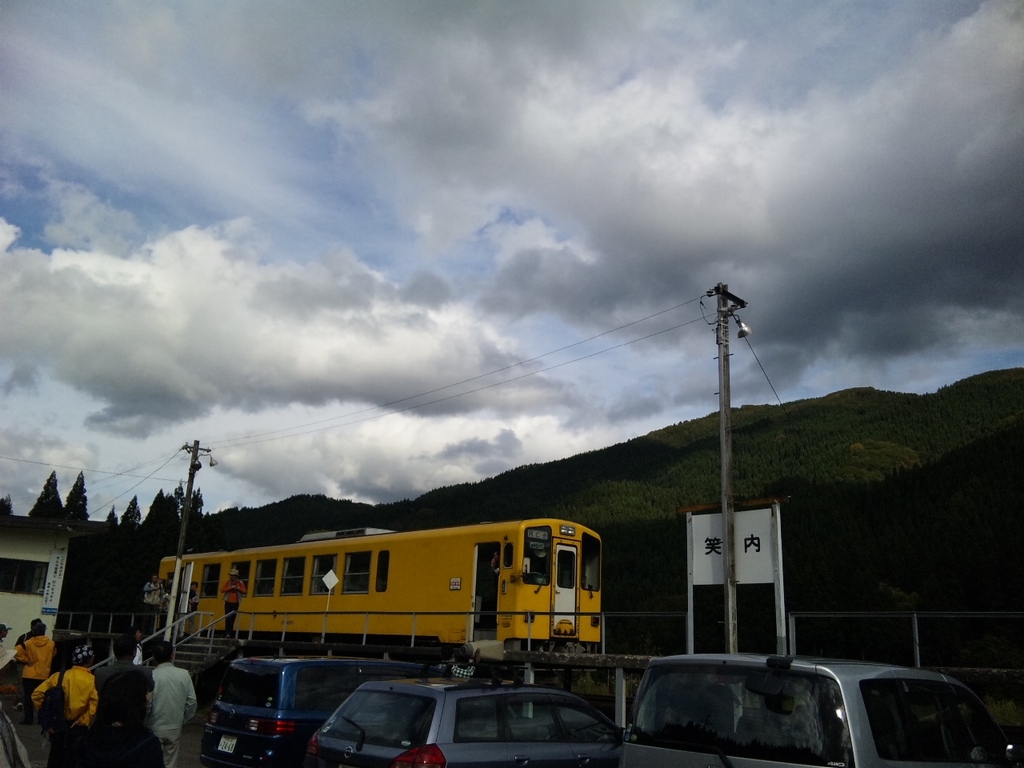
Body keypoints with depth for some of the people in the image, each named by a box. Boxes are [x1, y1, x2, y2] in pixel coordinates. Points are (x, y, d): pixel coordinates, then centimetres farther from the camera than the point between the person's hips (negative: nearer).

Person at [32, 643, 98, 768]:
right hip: (78, 728, -3)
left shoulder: (59, 676, 0)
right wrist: (84, 720, -12)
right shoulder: (92, 680, -12)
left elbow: (37, 694, -1)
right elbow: (96, 704, -26)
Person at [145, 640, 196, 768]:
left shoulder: (151, 676, -15)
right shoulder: (184, 675, -5)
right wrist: (183, 721, 14)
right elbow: (192, 701, -1)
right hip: (175, 728, 3)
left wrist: (144, 724, 3)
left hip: (154, 728, -3)